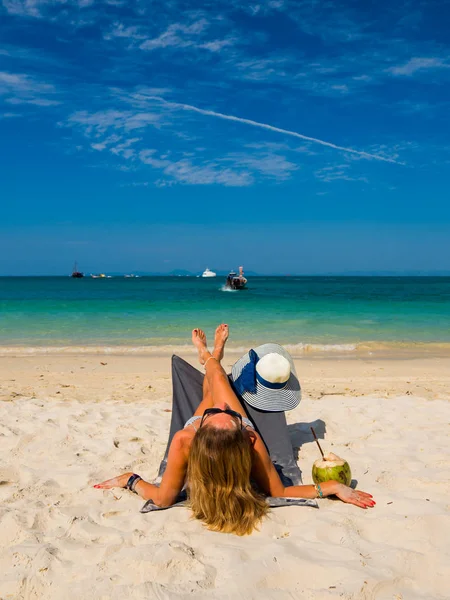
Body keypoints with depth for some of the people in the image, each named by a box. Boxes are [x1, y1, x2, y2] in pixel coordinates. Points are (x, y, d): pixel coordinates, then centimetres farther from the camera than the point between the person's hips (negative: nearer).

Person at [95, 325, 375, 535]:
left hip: (204, 442, 0)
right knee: (217, 375, 25)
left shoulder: (183, 442, -51)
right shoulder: (251, 442, -48)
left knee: (211, 389, 29)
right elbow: (280, 492, -33)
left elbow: (163, 498, -35)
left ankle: (208, 356, 66)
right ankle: (212, 356, 63)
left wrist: (129, 479, -22)